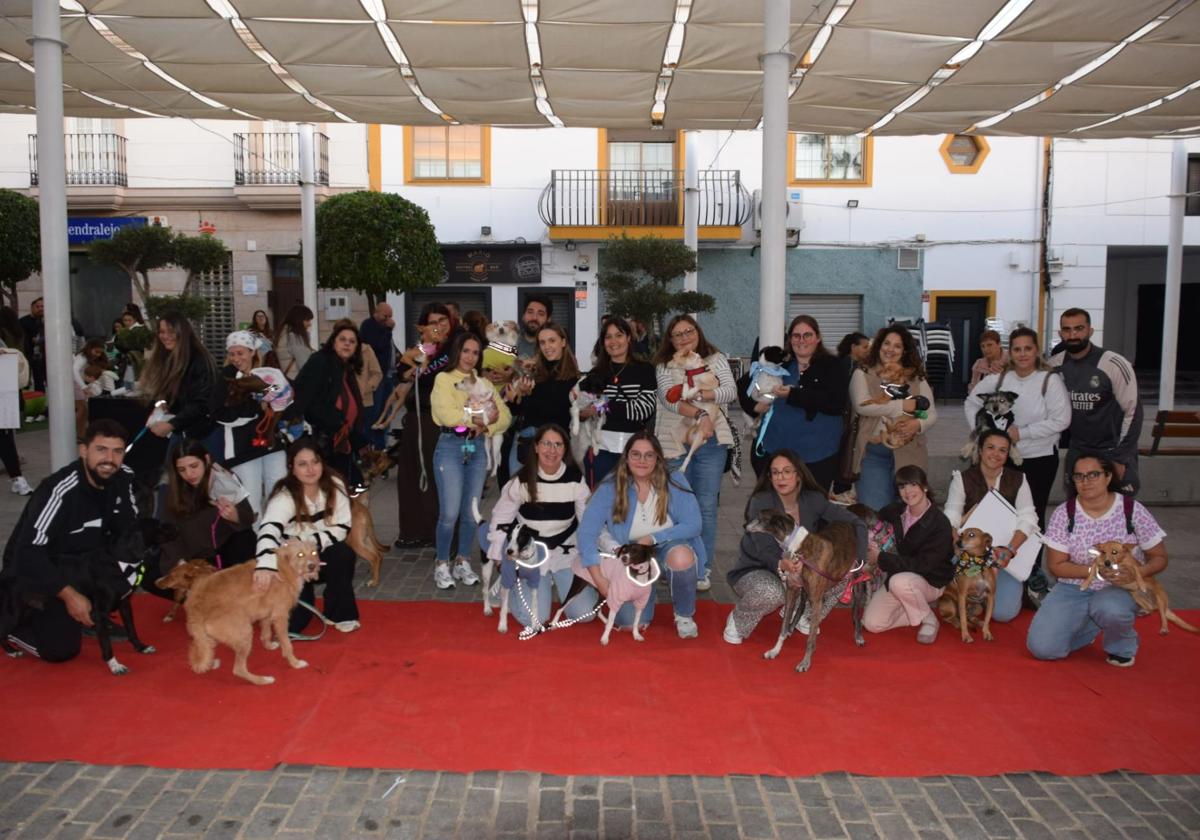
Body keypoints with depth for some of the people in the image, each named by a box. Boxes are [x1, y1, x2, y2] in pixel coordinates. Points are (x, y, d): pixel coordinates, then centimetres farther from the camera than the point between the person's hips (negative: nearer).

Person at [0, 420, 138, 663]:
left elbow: (130, 529, 1)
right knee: (60, 648, -18)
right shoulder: (60, 491, -30)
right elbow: (28, 552, -30)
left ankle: (94, 614, 6)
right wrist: (69, 595, -31)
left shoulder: (123, 478, -12)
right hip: (33, 570, -6)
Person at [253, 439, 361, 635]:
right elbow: (268, 530, -44)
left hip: (321, 555, 3)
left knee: (344, 554, -28)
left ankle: (340, 614, -9)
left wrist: (310, 542, -29)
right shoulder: (284, 496, -25)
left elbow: (341, 528, -12)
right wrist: (266, 564, -64)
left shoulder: (334, 485, -14)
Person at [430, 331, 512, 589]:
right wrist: (482, 417, -8)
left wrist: (485, 426, -13)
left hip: (477, 447, 5)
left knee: (471, 512, 7)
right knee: (450, 513, -7)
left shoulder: (484, 384, 16)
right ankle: (441, 565, 7)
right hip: (451, 446, -4)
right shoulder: (444, 379, 2)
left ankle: (463, 563, 20)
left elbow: (505, 417, 6)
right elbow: (447, 414, -13)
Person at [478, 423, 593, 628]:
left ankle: (557, 582, 24)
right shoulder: (522, 480, -15)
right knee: (533, 619, -15)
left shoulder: (575, 478, -9)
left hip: (566, 553, 2)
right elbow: (501, 519, -7)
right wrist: (500, 560, -8)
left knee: (584, 613, -7)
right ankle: (517, 584, 19)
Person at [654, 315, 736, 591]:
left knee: (707, 506, 3)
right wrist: (700, 414, -25)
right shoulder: (665, 366, 4)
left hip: (711, 442, 1)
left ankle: (702, 569, 14)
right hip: (675, 442, -1)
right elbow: (667, 398, -13)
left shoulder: (716, 359, 8)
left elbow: (731, 391, -5)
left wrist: (697, 394, -20)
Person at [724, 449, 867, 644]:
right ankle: (736, 621, -7)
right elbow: (764, 551, -28)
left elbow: (856, 523, -7)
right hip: (754, 571, -5)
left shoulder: (813, 501, -9)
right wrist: (781, 565, -51)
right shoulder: (760, 502, -21)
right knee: (772, 593, -39)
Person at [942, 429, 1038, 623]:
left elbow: (1028, 519, -7)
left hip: (1005, 555, 1)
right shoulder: (962, 478, 0)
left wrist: (1010, 550, -24)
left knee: (1004, 612, -14)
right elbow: (951, 518, -9)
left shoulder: (1018, 480, 3)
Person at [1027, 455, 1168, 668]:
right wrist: (1097, 571, -20)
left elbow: (1159, 558, -1)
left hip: (1121, 589, -2)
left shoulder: (1132, 510, -8)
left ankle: (1122, 646, -2)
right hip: (1074, 589, 2)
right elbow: (1056, 565, -5)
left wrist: (1136, 573, -23)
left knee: (1110, 609, -40)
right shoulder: (1064, 513, -6)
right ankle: (1092, 627, 15)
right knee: (1041, 647, -17)